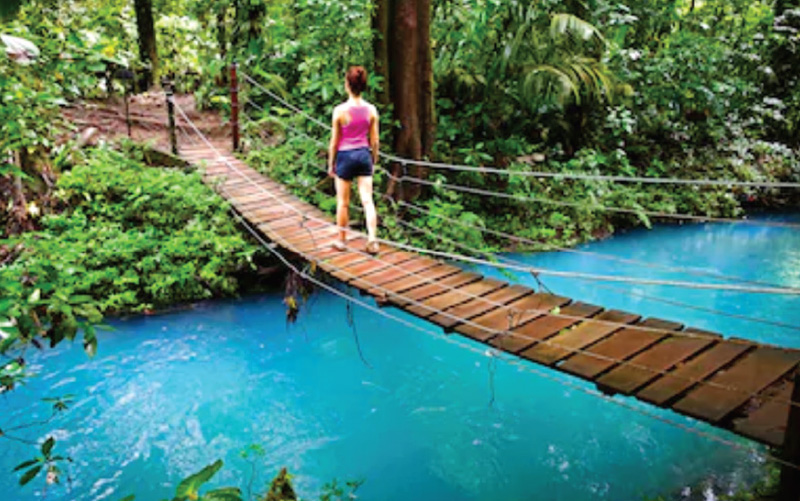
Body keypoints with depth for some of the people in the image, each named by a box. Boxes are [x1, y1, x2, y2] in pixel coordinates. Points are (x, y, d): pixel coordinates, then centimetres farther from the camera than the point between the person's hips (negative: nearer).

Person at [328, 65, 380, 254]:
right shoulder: (371, 110, -3)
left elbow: (334, 141, -6)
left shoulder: (340, 110, -13)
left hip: (345, 156, -3)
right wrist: (374, 161, 16)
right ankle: (372, 240, -3)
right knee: (367, 200, 4)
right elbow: (374, 141, 3)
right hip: (364, 154, 3)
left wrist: (331, 164, 5)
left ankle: (342, 240, 22)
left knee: (343, 202, 11)